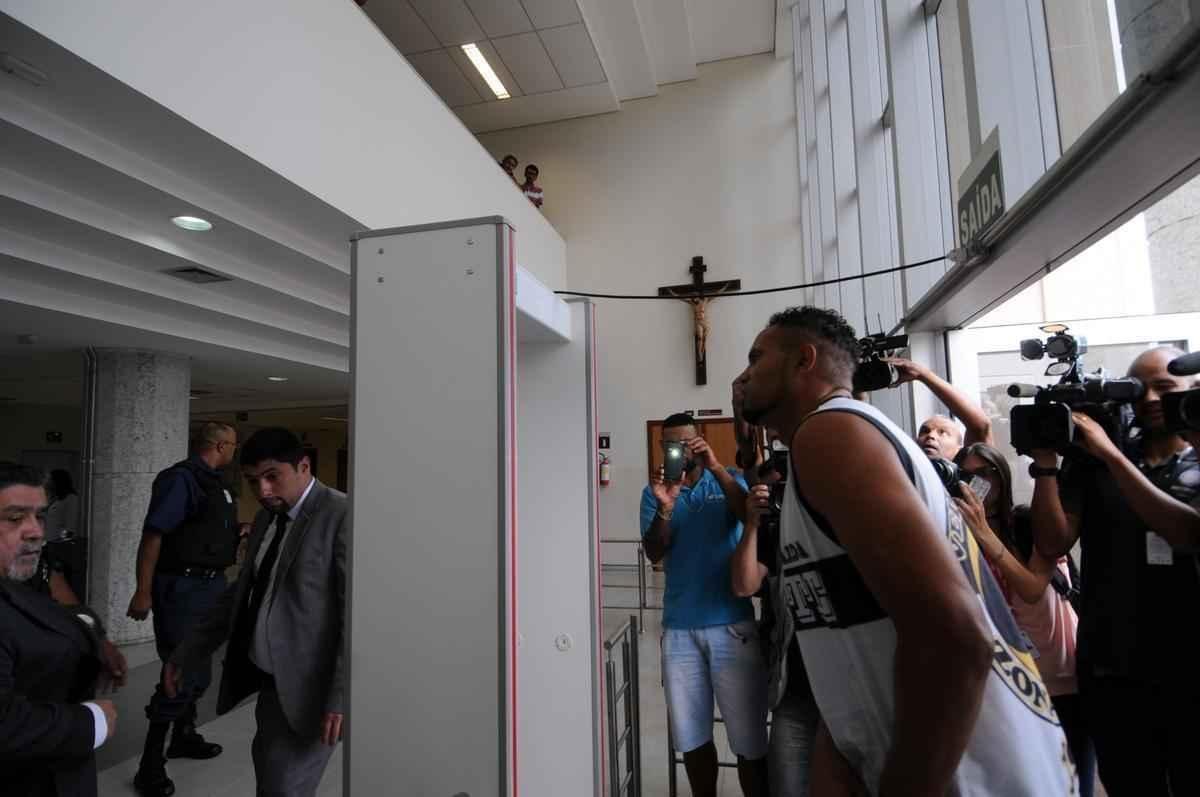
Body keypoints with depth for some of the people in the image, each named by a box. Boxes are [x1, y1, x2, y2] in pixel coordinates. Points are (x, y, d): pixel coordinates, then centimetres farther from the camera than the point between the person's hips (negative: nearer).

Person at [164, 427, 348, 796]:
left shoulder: (343, 516, -17)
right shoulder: (266, 519, 10)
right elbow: (240, 594, 18)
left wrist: (342, 696, -22)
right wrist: (185, 654, 16)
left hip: (305, 688, -8)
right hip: (269, 682, 8)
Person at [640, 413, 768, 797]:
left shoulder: (728, 481, 5)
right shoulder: (654, 491, 7)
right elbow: (654, 554, -3)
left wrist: (717, 468, -26)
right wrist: (665, 507, -21)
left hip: (732, 624, -1)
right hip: (678, 629, 2)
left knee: (749, 738, 1)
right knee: (691, 737, 11)